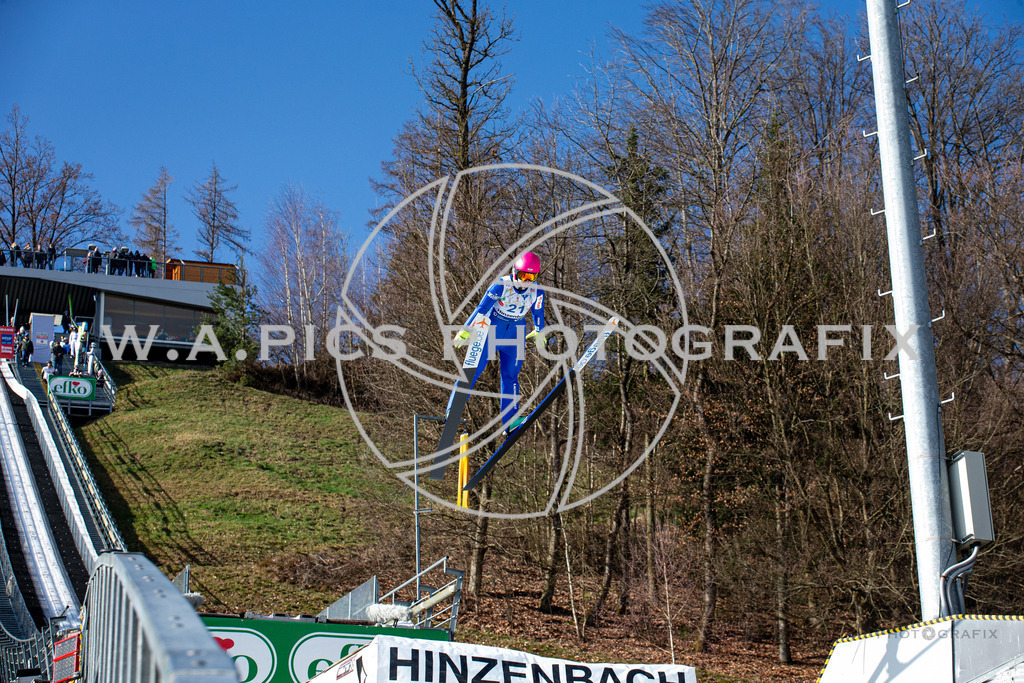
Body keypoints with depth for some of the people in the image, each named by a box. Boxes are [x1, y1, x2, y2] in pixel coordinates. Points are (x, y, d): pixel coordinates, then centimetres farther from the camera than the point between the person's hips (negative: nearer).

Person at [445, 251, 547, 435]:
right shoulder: (501, 285, -21)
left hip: (515, 335, 3)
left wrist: (538, 332, 25)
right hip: (492, 329, -3)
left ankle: (509, 422, 0)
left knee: (510, 376, 0)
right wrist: (465, 332, -17)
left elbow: (538, 313, 11)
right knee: (473, 370, -5)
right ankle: (452, 411, -1)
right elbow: (482, 308, -18)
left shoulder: (537, 292, -9)